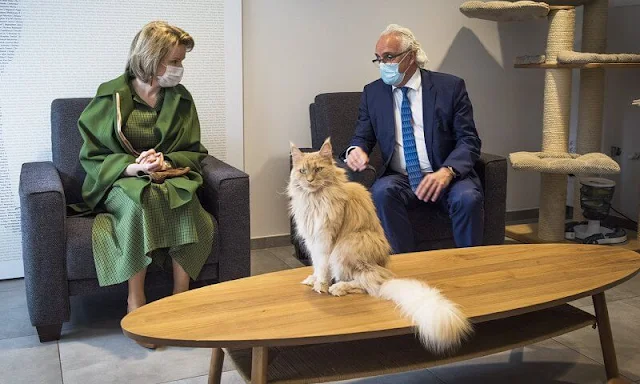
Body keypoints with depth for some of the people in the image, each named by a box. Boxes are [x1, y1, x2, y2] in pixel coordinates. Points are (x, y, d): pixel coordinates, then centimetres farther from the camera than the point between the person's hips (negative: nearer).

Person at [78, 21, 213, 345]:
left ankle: (180, 297, -26)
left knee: (188, 203, -33)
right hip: (119, 181, -2)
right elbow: (92, 156, -1)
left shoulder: (181, 98, 5)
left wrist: (166, 161, -12)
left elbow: (194, 151, 10)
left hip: (170, 176, 2)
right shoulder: (112, 96, -3)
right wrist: (134, 167, -19)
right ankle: (135, 302, -29)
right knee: (141, 201, -37)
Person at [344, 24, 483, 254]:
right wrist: (356, 149, -15)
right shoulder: (372, 93, 11)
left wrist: (447, 171, -24)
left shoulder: (450, 87, 1)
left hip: (447, 176, -1)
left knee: (468, 197, -32)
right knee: (382, 192, -32)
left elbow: (469, 140, -3)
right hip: (399, 179, 2)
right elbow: (362, 137, 12)